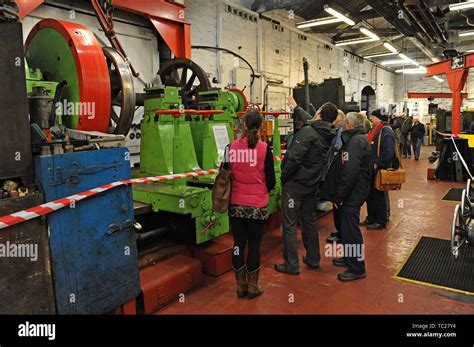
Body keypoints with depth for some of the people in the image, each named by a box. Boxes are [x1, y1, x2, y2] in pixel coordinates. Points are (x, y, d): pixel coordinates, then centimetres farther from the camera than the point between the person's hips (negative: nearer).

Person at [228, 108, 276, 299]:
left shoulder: (232, 147, -6)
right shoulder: (264, 148, -10)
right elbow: (271, 180, -4)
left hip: (236, 204, 2)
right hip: (257, 205, -2)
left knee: (238, 243, 13)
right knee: (254, 245, 9)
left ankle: (241, 285, 25)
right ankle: (253, 287, 21)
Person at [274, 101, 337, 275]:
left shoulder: (307, 132, -21)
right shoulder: (329, 135, 3)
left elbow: (294, 158, -27)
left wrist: (284, 177, -13)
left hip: (295, 183, -8)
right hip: (312, 184, 8)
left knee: (289, 224, 2)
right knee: (309, 221, 20)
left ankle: (291, 265, 10)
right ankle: (313, 259, 32)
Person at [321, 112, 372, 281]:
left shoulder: (356, 141, -18)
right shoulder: (357, 139, 15)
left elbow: (350, 172, -27)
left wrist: (339, 196, -20)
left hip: (352, 193, -10)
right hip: (353, 192, 10)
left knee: (350, 229, -2)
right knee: (346, 227, 20)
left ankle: (357, 268, 10)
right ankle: (349, 257, 36)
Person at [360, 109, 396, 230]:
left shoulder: (386, 132, -17)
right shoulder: (375, 130, 14)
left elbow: (388, 152, -26)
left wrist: (377, 164, -24)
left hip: (379, 170, -9)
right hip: (371, 169, 9)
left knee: (378, 195, 2)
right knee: (370, 194, 16)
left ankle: (381, 221, 15)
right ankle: (371, 218, 29)